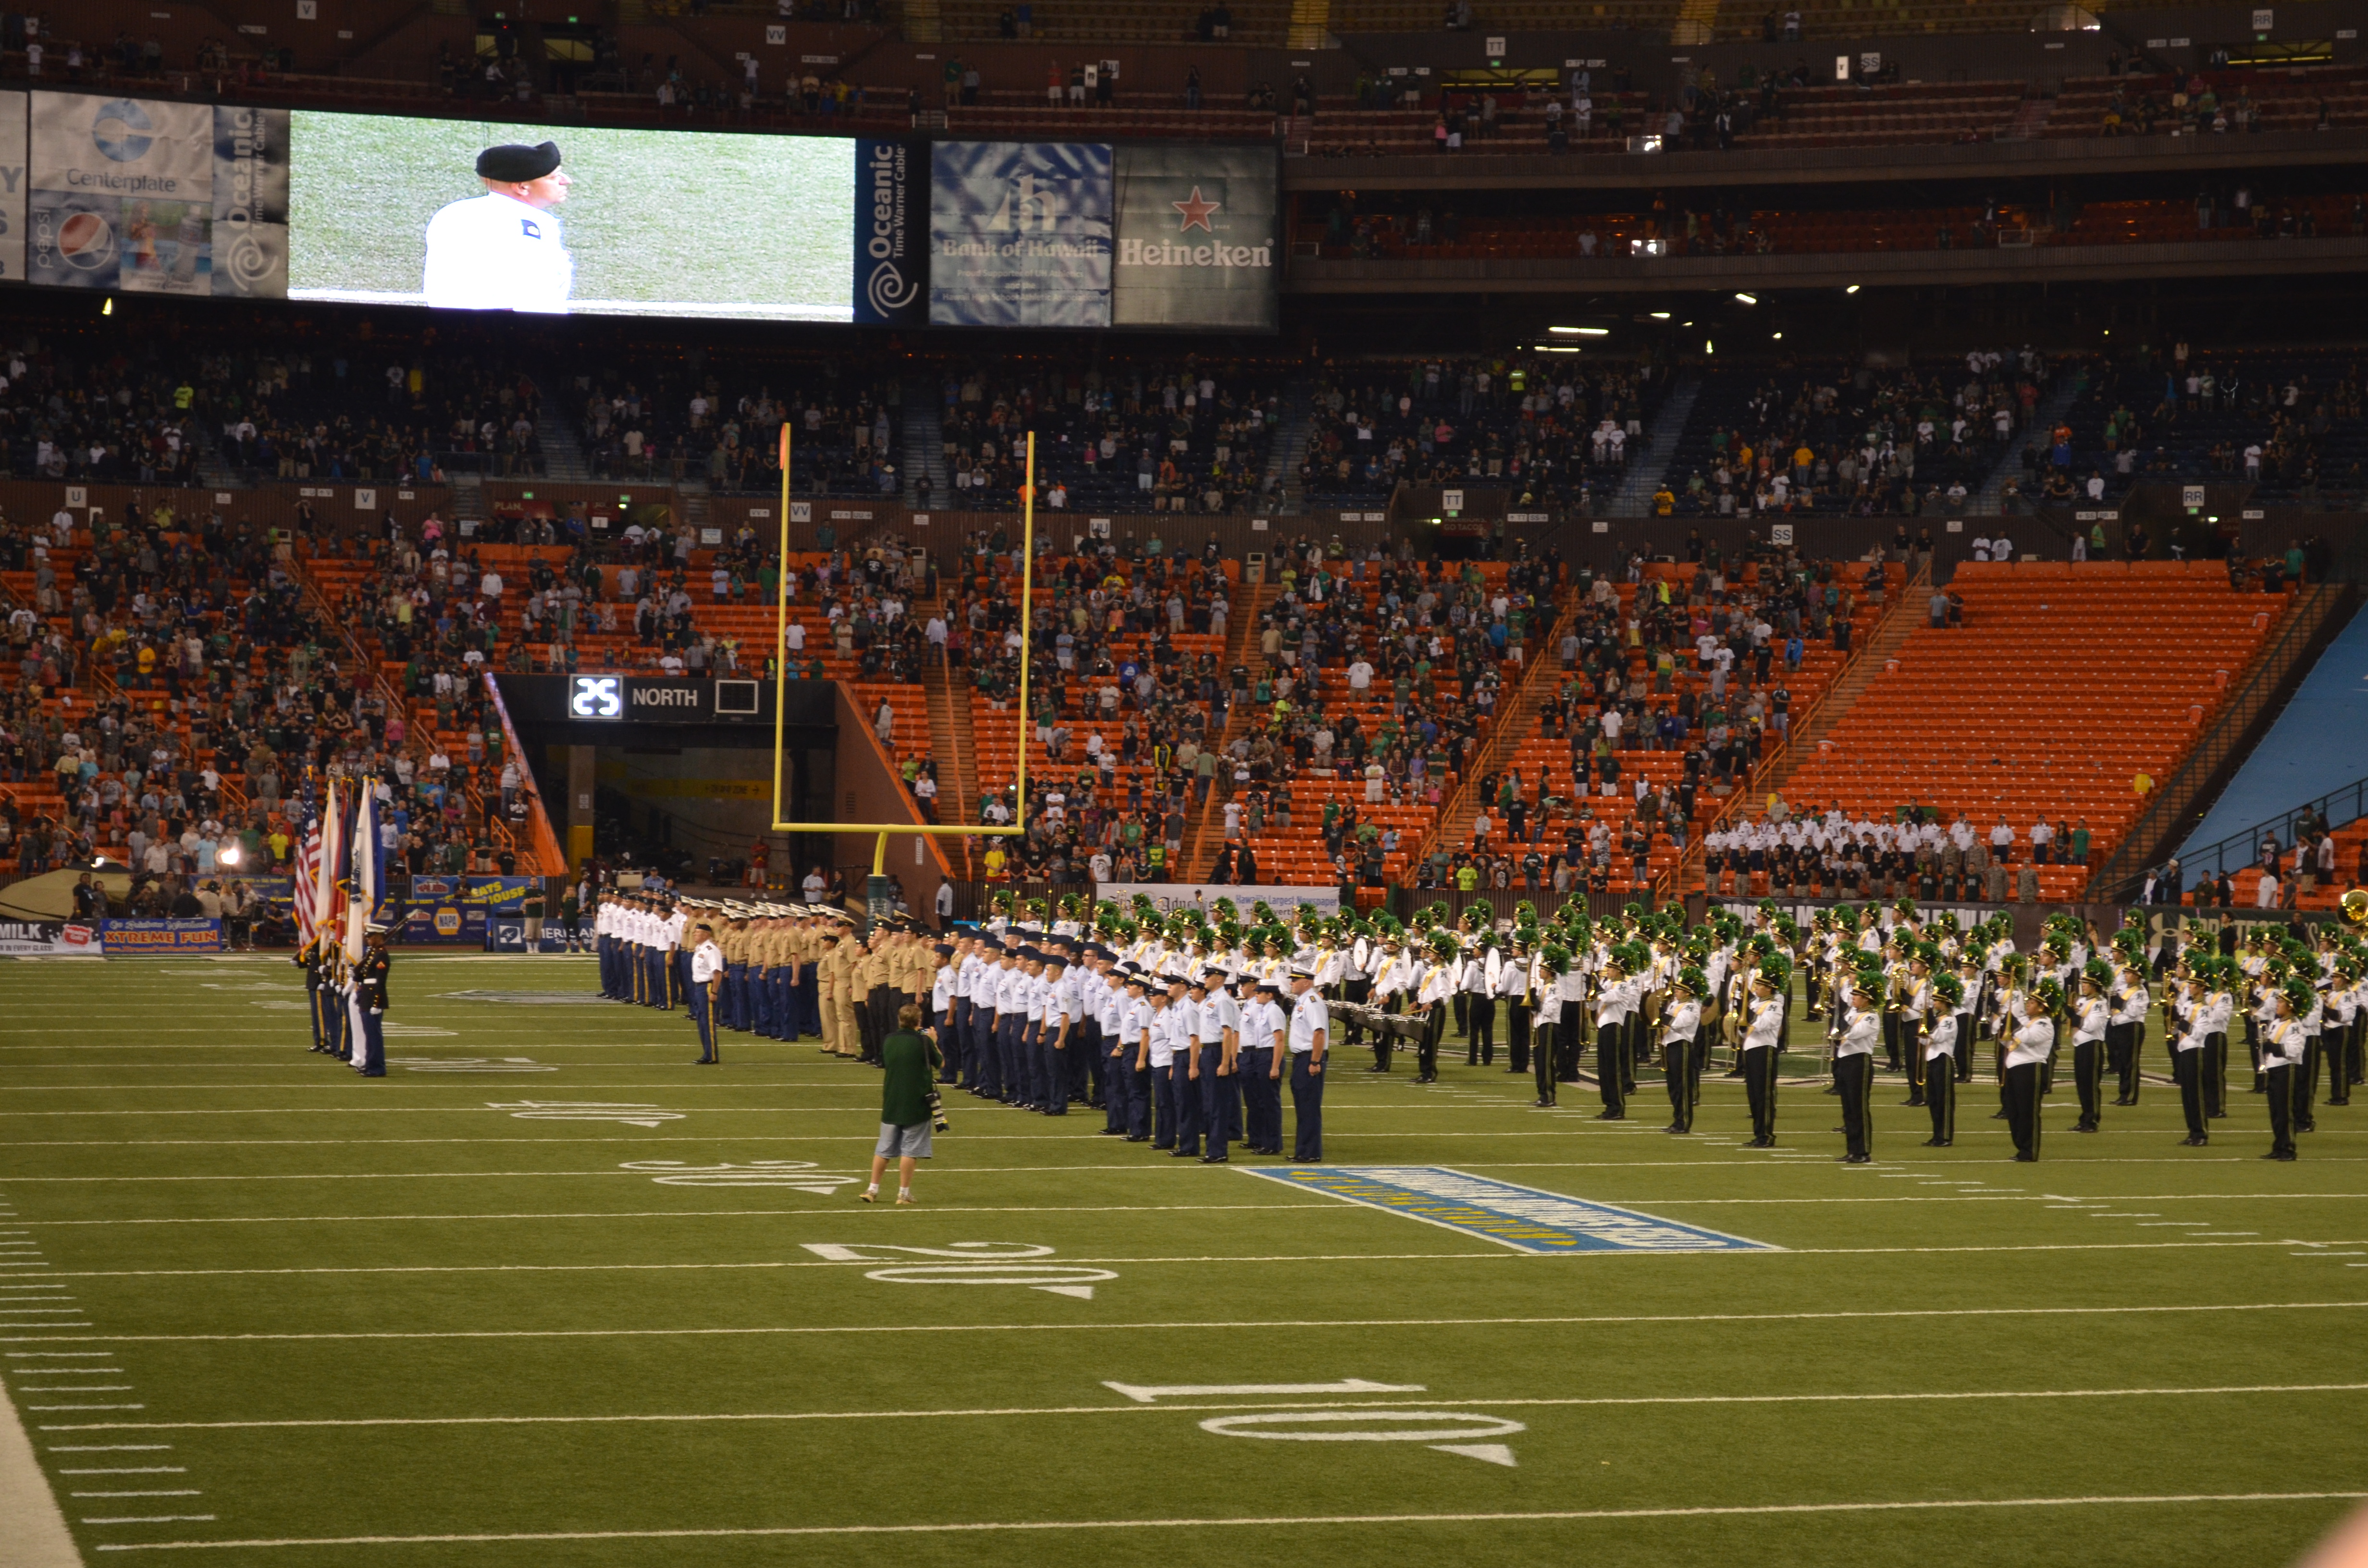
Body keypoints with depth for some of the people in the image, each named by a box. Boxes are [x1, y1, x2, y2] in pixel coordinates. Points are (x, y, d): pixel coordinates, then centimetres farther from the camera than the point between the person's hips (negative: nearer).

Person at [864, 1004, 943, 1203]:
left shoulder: (888, 1041, 3)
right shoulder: (922, 1041, -10)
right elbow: (940, 1064, 1)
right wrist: (932, 1043, 14)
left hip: (891, 1104, 4)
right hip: (916, 1104, -4)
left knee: (883, 1149, 12)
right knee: (909, 1150, 0)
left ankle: (873, 1190, 13)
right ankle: (904, 1193, 0)